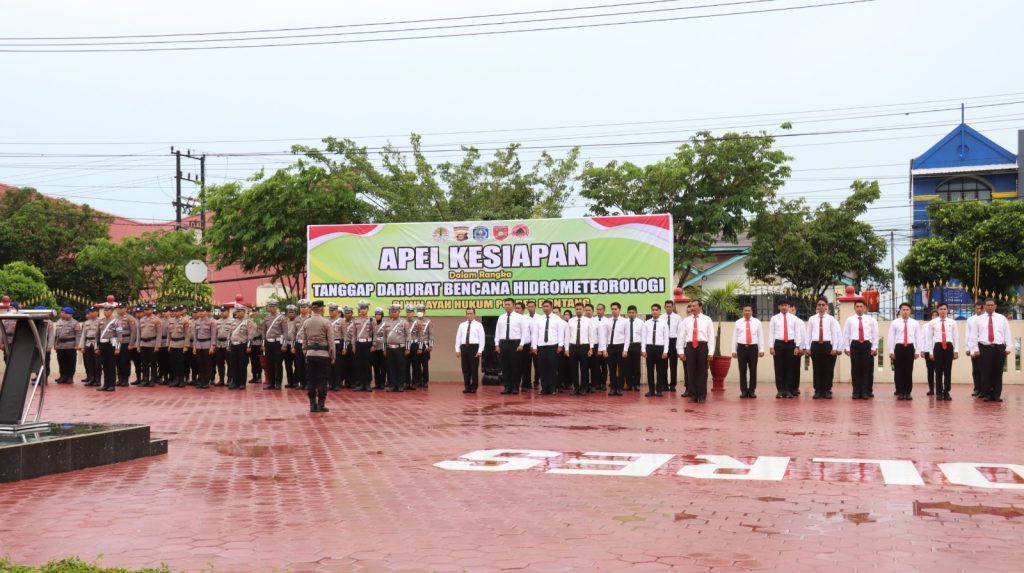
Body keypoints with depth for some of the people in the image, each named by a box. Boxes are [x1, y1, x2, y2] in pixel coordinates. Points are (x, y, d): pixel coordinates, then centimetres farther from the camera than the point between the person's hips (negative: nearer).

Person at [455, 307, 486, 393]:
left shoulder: (478, 325, 1)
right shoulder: (462, 325, 12)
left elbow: (481, 339, -4)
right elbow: (458, 338, 12)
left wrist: (480, 351, -12)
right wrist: (457, 350, 5)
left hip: (474, 347, -4)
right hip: (464, 347, 4)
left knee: (474, 368, 0)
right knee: (465, 368, 5)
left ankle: (474, 387, 8)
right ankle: (467, 387, 13)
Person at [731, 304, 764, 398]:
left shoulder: (757, 322, 7)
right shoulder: (738, 322, 8)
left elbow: (761, 336, 4)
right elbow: (735, 337, 7)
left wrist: (761, 349, -3)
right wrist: (734, 350, 1)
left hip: (753, 348, 0)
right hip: (742, 348, 0)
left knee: (753, 370, 2)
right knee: (742, 371, 3)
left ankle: (752, 391, 9)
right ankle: (743, 391, 9)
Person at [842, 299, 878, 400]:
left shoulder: (871, 320, 6)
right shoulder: (850, 320, 6)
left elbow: (875, 334, 5)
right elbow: (846, 334, 5)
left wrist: (874, 348, -2)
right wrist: (847, 347, -1)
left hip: (867, 345, 0)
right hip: (855, 345, 0)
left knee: (866, 369, 1)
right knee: (855, 369, 1)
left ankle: (865, 392, 6)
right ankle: (856, 392, 7)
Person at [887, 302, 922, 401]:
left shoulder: (915, 323, 6)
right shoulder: (895, 323, 3)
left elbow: (918, 338, 6)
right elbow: (891, 337, 1)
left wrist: (917, 351, 0)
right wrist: (891, 351, -4)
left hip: (910, 348, 1)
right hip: (899, 348, -1)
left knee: (909, 371, 3)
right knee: (899, 371, 1)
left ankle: (908, 393, 10)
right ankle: (900, 393, 8)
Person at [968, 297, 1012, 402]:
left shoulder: (1002, 318, 11)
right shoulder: (978, 319, 8)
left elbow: (1007, 333, 7)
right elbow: (974, 335, 5)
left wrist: (1008, 347, -2)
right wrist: (975, 349, -3)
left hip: (999, 348, 1)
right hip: (984, 348, -1)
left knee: (998, 373, 2)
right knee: (985, 373, -2)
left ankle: (997, 395, 8)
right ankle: (986, 394, 5)